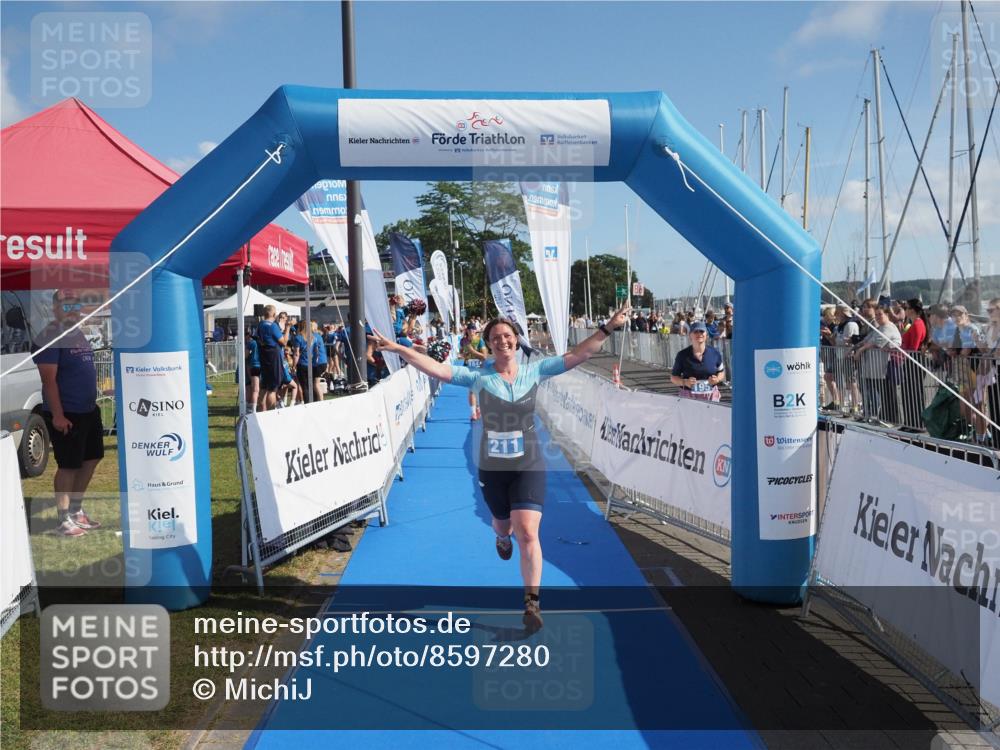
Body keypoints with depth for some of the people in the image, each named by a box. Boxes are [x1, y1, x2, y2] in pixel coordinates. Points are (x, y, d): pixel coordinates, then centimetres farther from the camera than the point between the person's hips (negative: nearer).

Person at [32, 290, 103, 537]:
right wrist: (57, 415, -23)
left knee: (91, 460, 15)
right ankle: (64, 520, 9)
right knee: (68, 466, -2)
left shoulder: (79, 335, 13)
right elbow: (49, 379, -19)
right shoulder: (50, 338, -13)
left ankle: (76, 510, 28)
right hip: (66, 415, -9)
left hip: (89, 411, 9)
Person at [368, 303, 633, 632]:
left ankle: (532, 602, -3)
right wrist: (397, 348, -19)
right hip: (492, 467, 1)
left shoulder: (534, 371, -3)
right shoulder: (478, 377, -6)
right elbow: (436, 368, -12)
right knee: (502, 523, 23)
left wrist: (608, 328, -10)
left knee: (528, 533, -14)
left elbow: (576, 355, -4)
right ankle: (502, 537, 63)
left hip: (529, 465, -1)